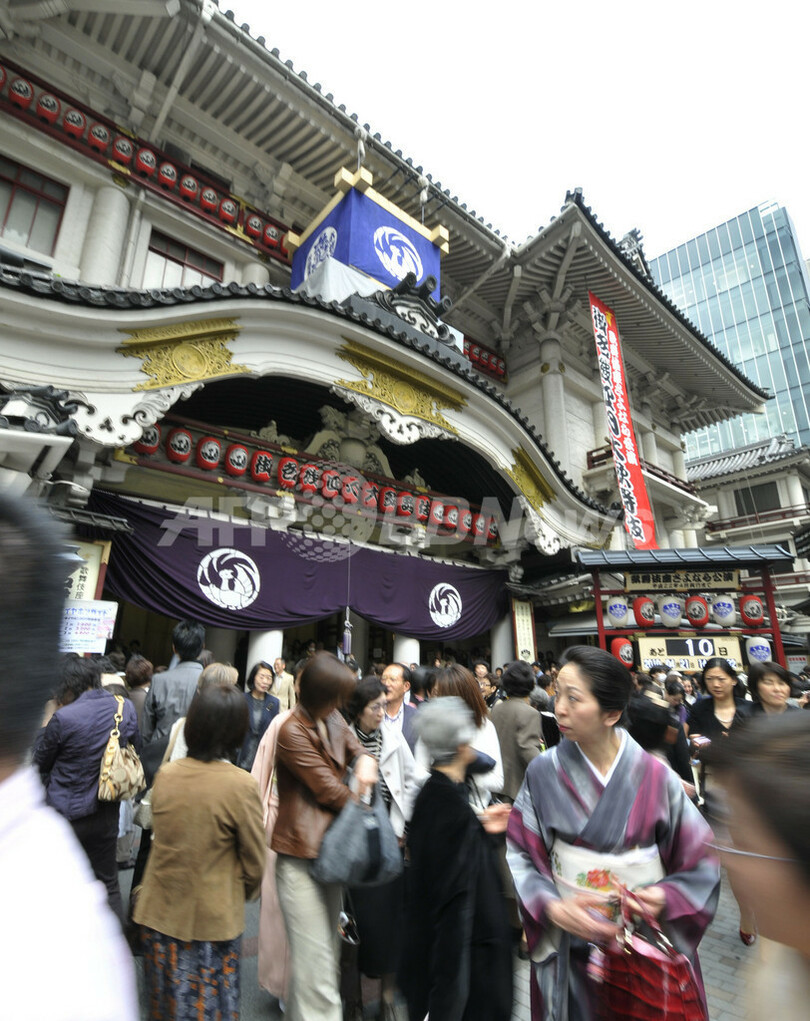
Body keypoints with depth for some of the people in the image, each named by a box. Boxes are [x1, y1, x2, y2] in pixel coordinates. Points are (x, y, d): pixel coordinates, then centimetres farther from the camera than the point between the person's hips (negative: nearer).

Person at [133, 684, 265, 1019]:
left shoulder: (164, 774, -9)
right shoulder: (241, 784, -23)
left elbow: (159, 838, 6)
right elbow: (254, 865, -12)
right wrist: (239, 897, 9)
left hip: (160, 912, 4)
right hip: (212, 917, -4)